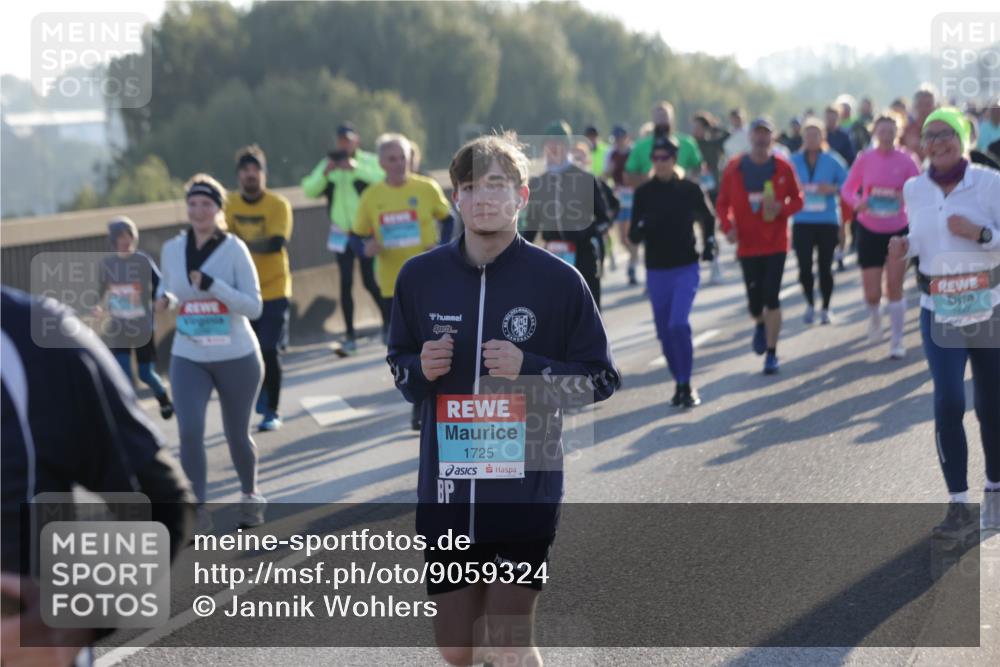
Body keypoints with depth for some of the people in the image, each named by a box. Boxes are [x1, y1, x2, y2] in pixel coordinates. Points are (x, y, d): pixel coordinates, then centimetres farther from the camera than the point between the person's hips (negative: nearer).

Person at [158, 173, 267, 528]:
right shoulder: (172, 249, 2)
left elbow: (254, 307, -13)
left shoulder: (234, 249, -9)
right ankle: (196, 513, -8)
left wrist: (212, 285, -25)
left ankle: (250, 494, 38)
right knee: (189, 431, -16)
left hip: (237, 357, -2)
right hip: (188, 358, 2)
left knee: (237, 434, 11)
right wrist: (165, 299, -5)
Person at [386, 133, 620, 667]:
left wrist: (528, 369, -17)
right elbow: (398, 365, 15)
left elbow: (602, 379, -1)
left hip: (526, 487, -3)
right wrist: (421, 369, -8)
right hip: (445, 488, 3)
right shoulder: (420, 276, 2)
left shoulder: (557, 279, -6)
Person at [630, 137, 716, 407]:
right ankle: (680, 383, 22)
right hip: (656, 271, 3)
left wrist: (709, 243, 2)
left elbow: (708, 218, 16)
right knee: (664, 331, 5)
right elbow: (634, 235, 0)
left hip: (686, 268, -2)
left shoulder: (689, 189, -3)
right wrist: (641, 228, -22)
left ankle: (686, 385, -9)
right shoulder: (644, 192, 0)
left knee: (678, 324, -18)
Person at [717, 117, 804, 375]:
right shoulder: (734, 168, -2)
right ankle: (760, 325, 41)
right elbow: (723, 203, 4)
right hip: (747, 244, 1)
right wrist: (727, 226, -14)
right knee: (754, 299, 4)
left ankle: (771, 353, 2)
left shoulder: (783, 167, -3)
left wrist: (781, 209, -16)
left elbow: (797, 200, 5)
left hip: (776, 243, -1)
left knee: (771, 298, -7)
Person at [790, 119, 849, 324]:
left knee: (825, 266, 4)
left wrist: (833, 189, -16)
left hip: (828, 220, 0)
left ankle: (825, 309, 19)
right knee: (804, 266, -7)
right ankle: (810, 304, 16)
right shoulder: (794, 161, 4)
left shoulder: (833, 161, 1)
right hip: (802, 221, 1)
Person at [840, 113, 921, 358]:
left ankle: (897, 341, 9)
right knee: (872, 293, 1)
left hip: (898, 230, -1)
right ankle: (874, 316, 37)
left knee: (895, 287, -3)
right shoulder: (865, 159, -7)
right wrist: (856, 202, -20)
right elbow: (847, 188, 1)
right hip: (869, 230, 1)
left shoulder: (906, 161, -9)